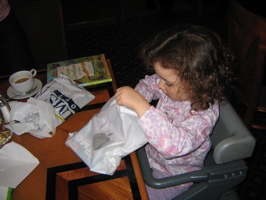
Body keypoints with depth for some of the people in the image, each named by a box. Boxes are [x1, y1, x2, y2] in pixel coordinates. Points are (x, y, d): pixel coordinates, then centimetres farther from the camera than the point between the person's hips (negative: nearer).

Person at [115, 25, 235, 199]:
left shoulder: (204, 114, -37)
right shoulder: (177, 87, -18)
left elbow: (174, 144, -54)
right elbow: (148, 83, 3)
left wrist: (140, 105, -57)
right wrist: (135, 99, -18)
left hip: (172, 176, -6)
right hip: (151, 150, 7)